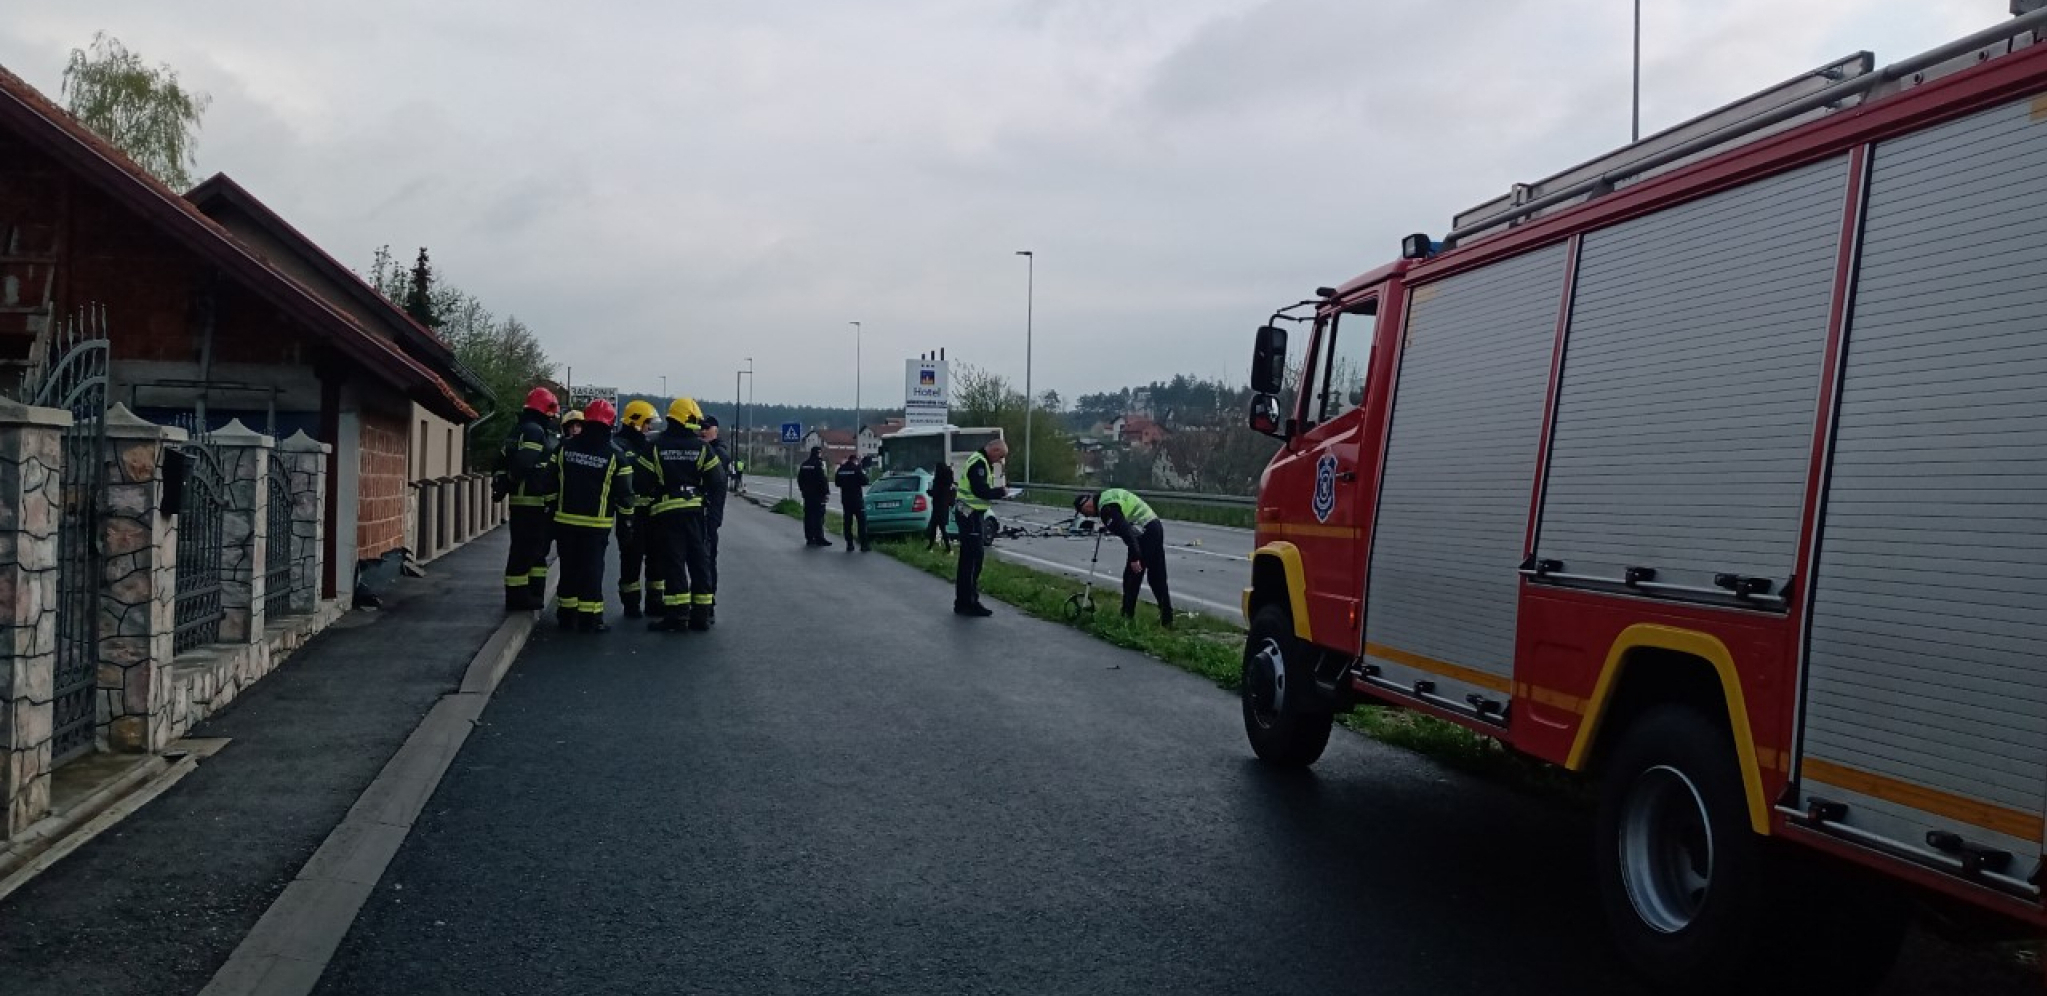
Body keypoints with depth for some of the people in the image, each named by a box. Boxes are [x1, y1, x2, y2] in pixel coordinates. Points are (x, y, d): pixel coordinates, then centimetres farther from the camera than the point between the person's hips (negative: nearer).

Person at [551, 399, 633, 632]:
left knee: (569, 568, 12)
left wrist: (552, 509, 19)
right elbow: (623, 494, -3)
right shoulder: (614, 456, -7)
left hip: (565, 520, 3)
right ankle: (590, 619, 3)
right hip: (597, 524, -3)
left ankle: (566, 615, 18)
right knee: (592, 570, 2)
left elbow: (552, 481, 9)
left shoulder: (565, 447, 2)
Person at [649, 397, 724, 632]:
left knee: (673, 562, 1)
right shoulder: (701, 447, -2)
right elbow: (717, 479, -1)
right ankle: (701, 615, 9)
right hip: (695, 509, 1)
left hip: (666, 511, -1)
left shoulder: (656, 446, -4)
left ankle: (677, 614, -2)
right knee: (699, 562, 8)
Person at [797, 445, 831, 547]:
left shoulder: (804, 464, 12)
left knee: (808, 516, 10)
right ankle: (819, 538, -8)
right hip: (817, 494, -8)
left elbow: (799, 479, 18)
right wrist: (826, 492, -13)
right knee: (818, 516, -6)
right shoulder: (818, 464, -13)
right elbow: (822, 480, -18)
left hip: (807, 494, 8)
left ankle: (809, 538, 13)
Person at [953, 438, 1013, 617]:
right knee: (973, 558, -8)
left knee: (969, 558, 14)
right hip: (970, 514, -11)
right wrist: (1001, 492, -12)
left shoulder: (981, 461, 17)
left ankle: (963, 602, 20)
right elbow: (981, 491, -25)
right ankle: (968, 602, -6)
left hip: (971, 514, 11)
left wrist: (998, 492, 7)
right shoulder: (979, 463, -18)